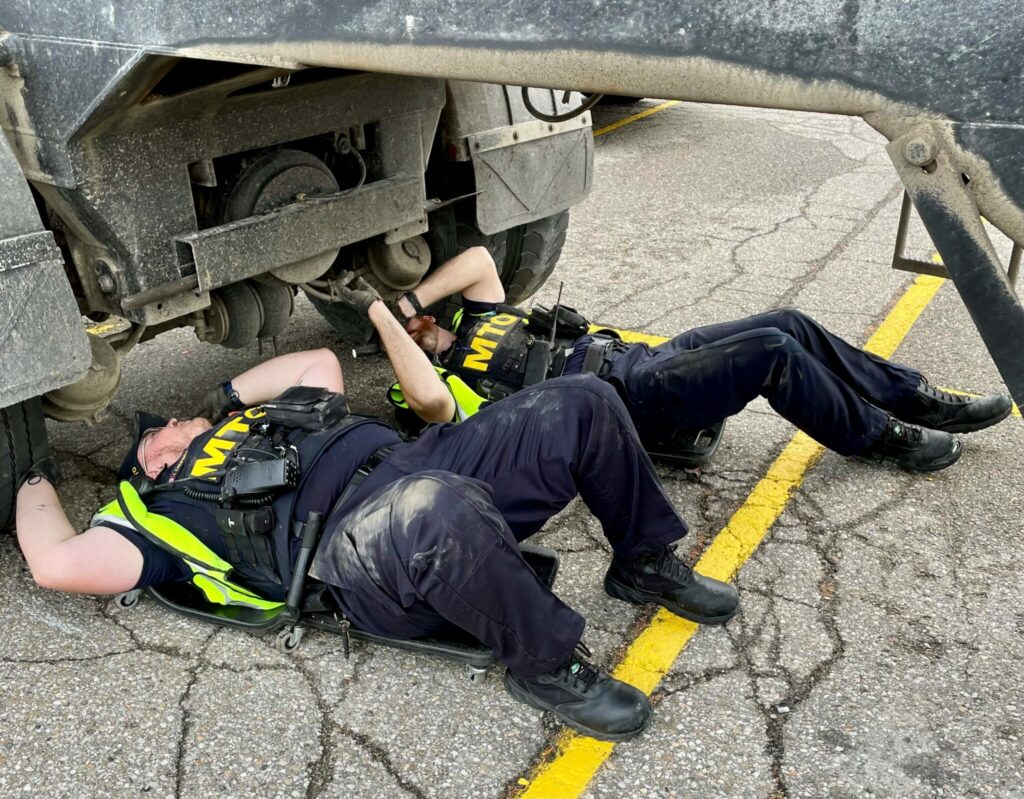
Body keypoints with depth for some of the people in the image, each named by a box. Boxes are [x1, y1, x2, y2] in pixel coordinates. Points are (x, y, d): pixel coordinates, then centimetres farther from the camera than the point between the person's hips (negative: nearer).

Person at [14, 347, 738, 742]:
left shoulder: (262, 414, 35)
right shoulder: (161, 509, 16)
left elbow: (321, 361, 41)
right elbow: (60, 564, 4)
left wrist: (228, 397, 35)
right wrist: (37, 481, 23)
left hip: (424, 461, 7)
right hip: (358, 547, -7)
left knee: (581, 404, -6)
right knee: (444, 511, -44)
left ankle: (645, 562, 11)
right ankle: (547, 664, -19)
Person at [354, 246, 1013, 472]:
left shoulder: (477, 325, 22)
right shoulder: (446, 381, -3)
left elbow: (480, 258, 15)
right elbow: (425, 395, -28)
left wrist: (411, 298, 7)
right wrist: (381, 317, -21)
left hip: (641, 355, 9)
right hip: (633, 402, -8)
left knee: (788, 326, -2)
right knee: (774, 352, -19)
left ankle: (918, 399, 12)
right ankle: (878, 437, 3)